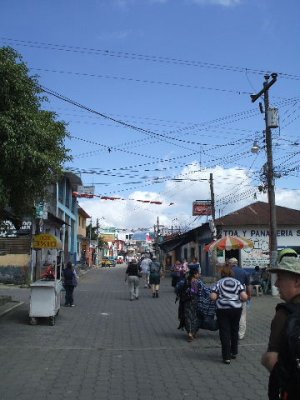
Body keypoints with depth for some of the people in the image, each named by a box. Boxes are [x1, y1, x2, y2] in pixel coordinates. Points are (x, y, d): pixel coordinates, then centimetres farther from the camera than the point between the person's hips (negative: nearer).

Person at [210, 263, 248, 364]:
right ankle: (234, 352, 32)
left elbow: (213, 297, -10)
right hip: (236, 309, 3)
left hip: (222, 309, -2)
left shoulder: (219, 283, -1)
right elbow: (244, 297, -6)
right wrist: (239, 299, 14)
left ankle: (226, 357, 3)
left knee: (224, 332, 3)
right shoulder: (237, 282, 4)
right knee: (234, 330, 20)